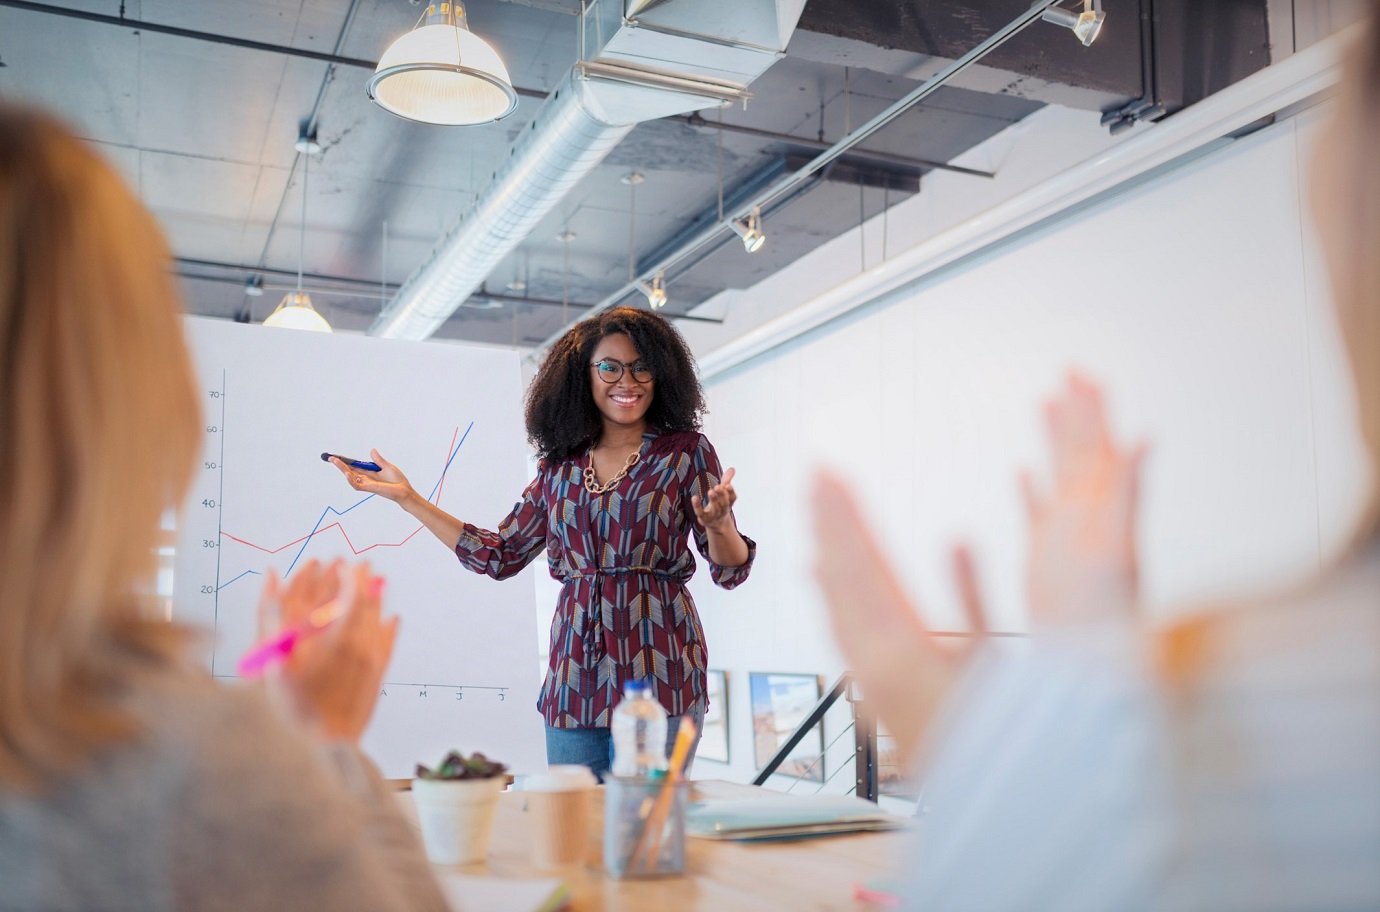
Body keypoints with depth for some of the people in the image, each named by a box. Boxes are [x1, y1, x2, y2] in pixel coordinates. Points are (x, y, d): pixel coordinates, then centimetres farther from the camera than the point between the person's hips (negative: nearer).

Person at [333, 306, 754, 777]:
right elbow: (499, 556, 14)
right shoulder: (562, 465, 12)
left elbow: (730, 571, 0)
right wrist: (408, 498, 14)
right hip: (574, 682, 4)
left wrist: (717, 524, -24)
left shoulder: (685, 451, 2)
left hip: (657, 673, -3)